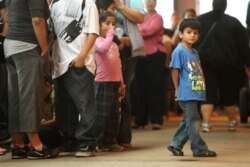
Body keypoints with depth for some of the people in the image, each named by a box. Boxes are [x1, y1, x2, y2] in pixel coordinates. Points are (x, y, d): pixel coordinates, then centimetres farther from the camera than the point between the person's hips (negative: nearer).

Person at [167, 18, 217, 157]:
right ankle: (199, 149, 0)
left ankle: (176, 145, 23)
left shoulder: (195, 53, 16)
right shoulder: (179, 51, -9)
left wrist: (202, 86, 7)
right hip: (187, 94, -8)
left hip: (197, 93, 8)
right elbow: (175, 72, -8)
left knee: (189, 121, 13)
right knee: (193, 121, -4)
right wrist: (179, 90, -3)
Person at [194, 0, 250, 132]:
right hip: (227, 64, 0)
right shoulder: (233, 22, 1)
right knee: (228, 93, 15)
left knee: (208, 93, -1)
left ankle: (206, 123, -14)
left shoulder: (199, 20, 5)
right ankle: (232, 122, 28)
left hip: (205, 63, 0)